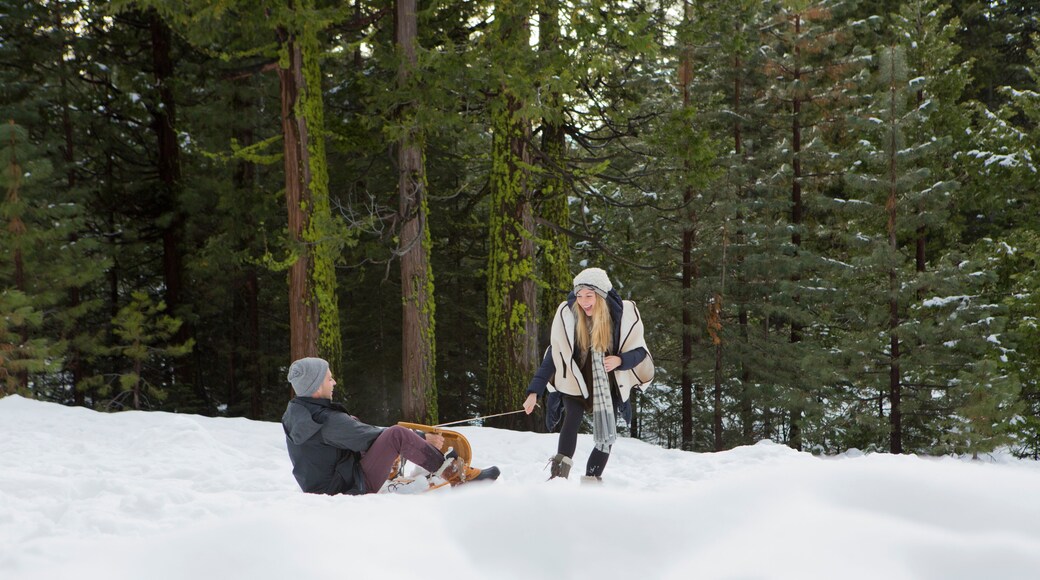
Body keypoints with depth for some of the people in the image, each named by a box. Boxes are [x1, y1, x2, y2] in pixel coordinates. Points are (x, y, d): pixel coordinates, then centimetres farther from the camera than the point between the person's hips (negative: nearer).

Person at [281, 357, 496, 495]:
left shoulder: (293, 414, 2)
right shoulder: (328, 422, -25)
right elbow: (368, 437, -19)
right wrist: (422, 438, -11)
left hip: (320, 488, 10)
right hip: (351, 490, -10)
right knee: (396, 434, -22)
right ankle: (453, 473, -15)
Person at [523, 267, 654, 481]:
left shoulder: (625, 313, -15)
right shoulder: (567, 313, -14)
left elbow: (639, 351, -6)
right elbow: (554, 354, -7)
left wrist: (620, 360, -28)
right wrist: (534, 391, -12)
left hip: (609, 386, 1)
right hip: (575, 382, -1)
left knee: (605, 436, -3)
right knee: (572, 419, -25)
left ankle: (591, 480, 10)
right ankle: (559, 474, -27)